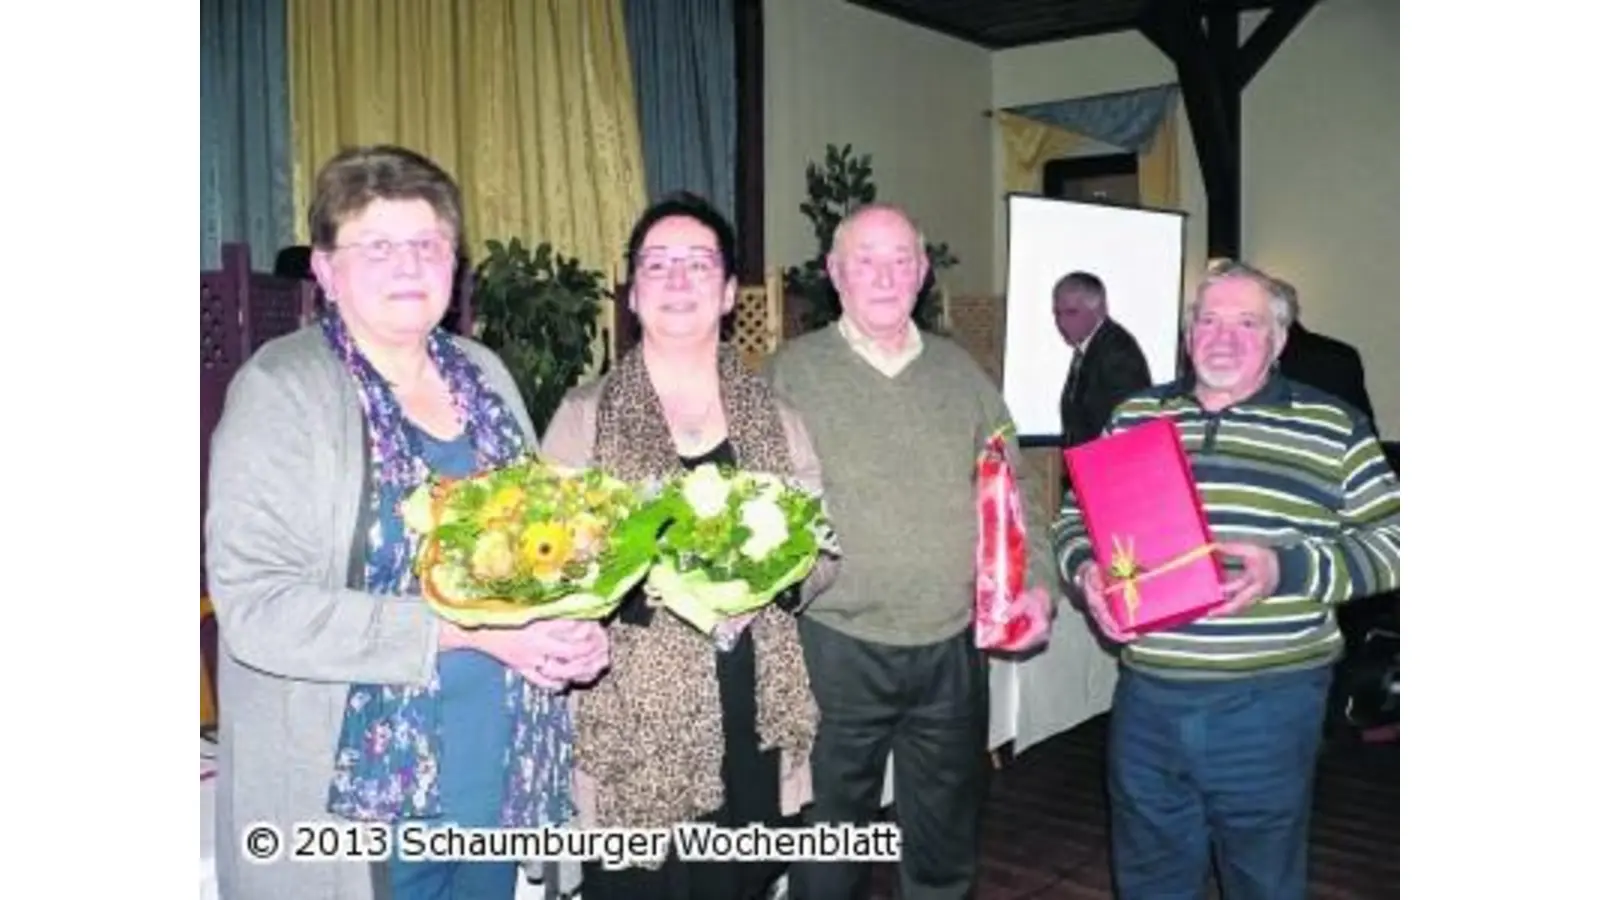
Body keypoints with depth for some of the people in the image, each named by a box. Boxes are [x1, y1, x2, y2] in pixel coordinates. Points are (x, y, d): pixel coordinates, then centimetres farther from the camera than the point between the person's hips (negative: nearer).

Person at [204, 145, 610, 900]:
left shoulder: (482, 374, 6)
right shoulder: (281, 390, -11)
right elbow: (256, 606, -19)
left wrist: (568, 629, -6)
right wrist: (466, 630, -24)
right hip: (353, 807, -5)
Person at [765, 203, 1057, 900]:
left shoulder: (960, 372, 8)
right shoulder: (792, 373, -3)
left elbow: (1010, 492, 11)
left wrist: (1036, 582, 0)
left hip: (953, 648, 3)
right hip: (836, 650, -3)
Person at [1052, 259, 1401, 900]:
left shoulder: (1332, 428, 0)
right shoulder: (1134, 416, 9)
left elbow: (1391, 540, -2)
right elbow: (1076, 516, 15)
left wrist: (1288, 569, -17)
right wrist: (1086, 569, -6)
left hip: (1267, 702, -3)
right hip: (1147, 696, 3)